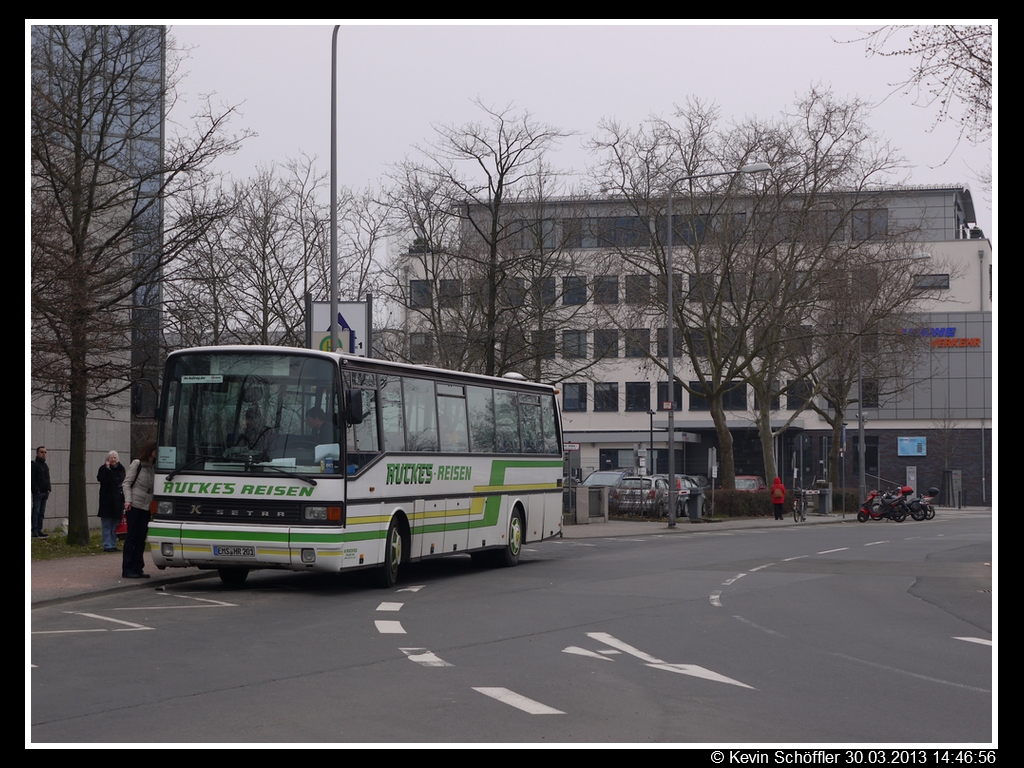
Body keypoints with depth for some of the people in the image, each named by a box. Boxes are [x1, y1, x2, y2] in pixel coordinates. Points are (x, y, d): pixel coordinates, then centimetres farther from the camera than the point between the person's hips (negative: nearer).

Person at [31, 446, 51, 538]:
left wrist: (48, 489, 11)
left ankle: (39, 530, 12)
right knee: (36, 511, -8)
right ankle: (35, 531, -10)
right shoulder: (34, 465, -8)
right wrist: (37, 490, -18)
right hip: (38, 493, -8)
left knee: (41, 512, 9)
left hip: (45, 493, 8)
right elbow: (32, 480, -14)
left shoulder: (45, 466, 18)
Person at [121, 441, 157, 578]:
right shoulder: (137, 464, -1)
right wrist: (128, 500, -15)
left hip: (147, 507, 5)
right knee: (132, 537, -3)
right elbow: (126, 483, -4)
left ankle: (137, 569, 10)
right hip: (134, 505, -5)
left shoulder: (154, 467, 13)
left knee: (141, 538, 5)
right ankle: (127, 570, 0)